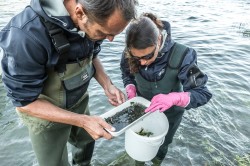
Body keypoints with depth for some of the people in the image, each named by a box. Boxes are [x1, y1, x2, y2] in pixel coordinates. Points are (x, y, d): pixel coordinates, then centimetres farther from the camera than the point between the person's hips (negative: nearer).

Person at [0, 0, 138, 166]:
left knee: (86, 140, 29)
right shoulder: (27, 34, -35)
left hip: (79, 101, 6)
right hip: (42, 111, -5)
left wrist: (107, 85, -13)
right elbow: (24, 102, -24)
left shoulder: (93, 20, -17)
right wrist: (83, 121, -30)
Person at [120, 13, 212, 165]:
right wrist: (131, 89, -23)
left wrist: (174, 98, -50)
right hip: (143, 109, 2)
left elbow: (203, 93, -31)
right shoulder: (130, 54, -24)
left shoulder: (181, 56, -35)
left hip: (170, 114, -1)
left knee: (161, 145, 28)